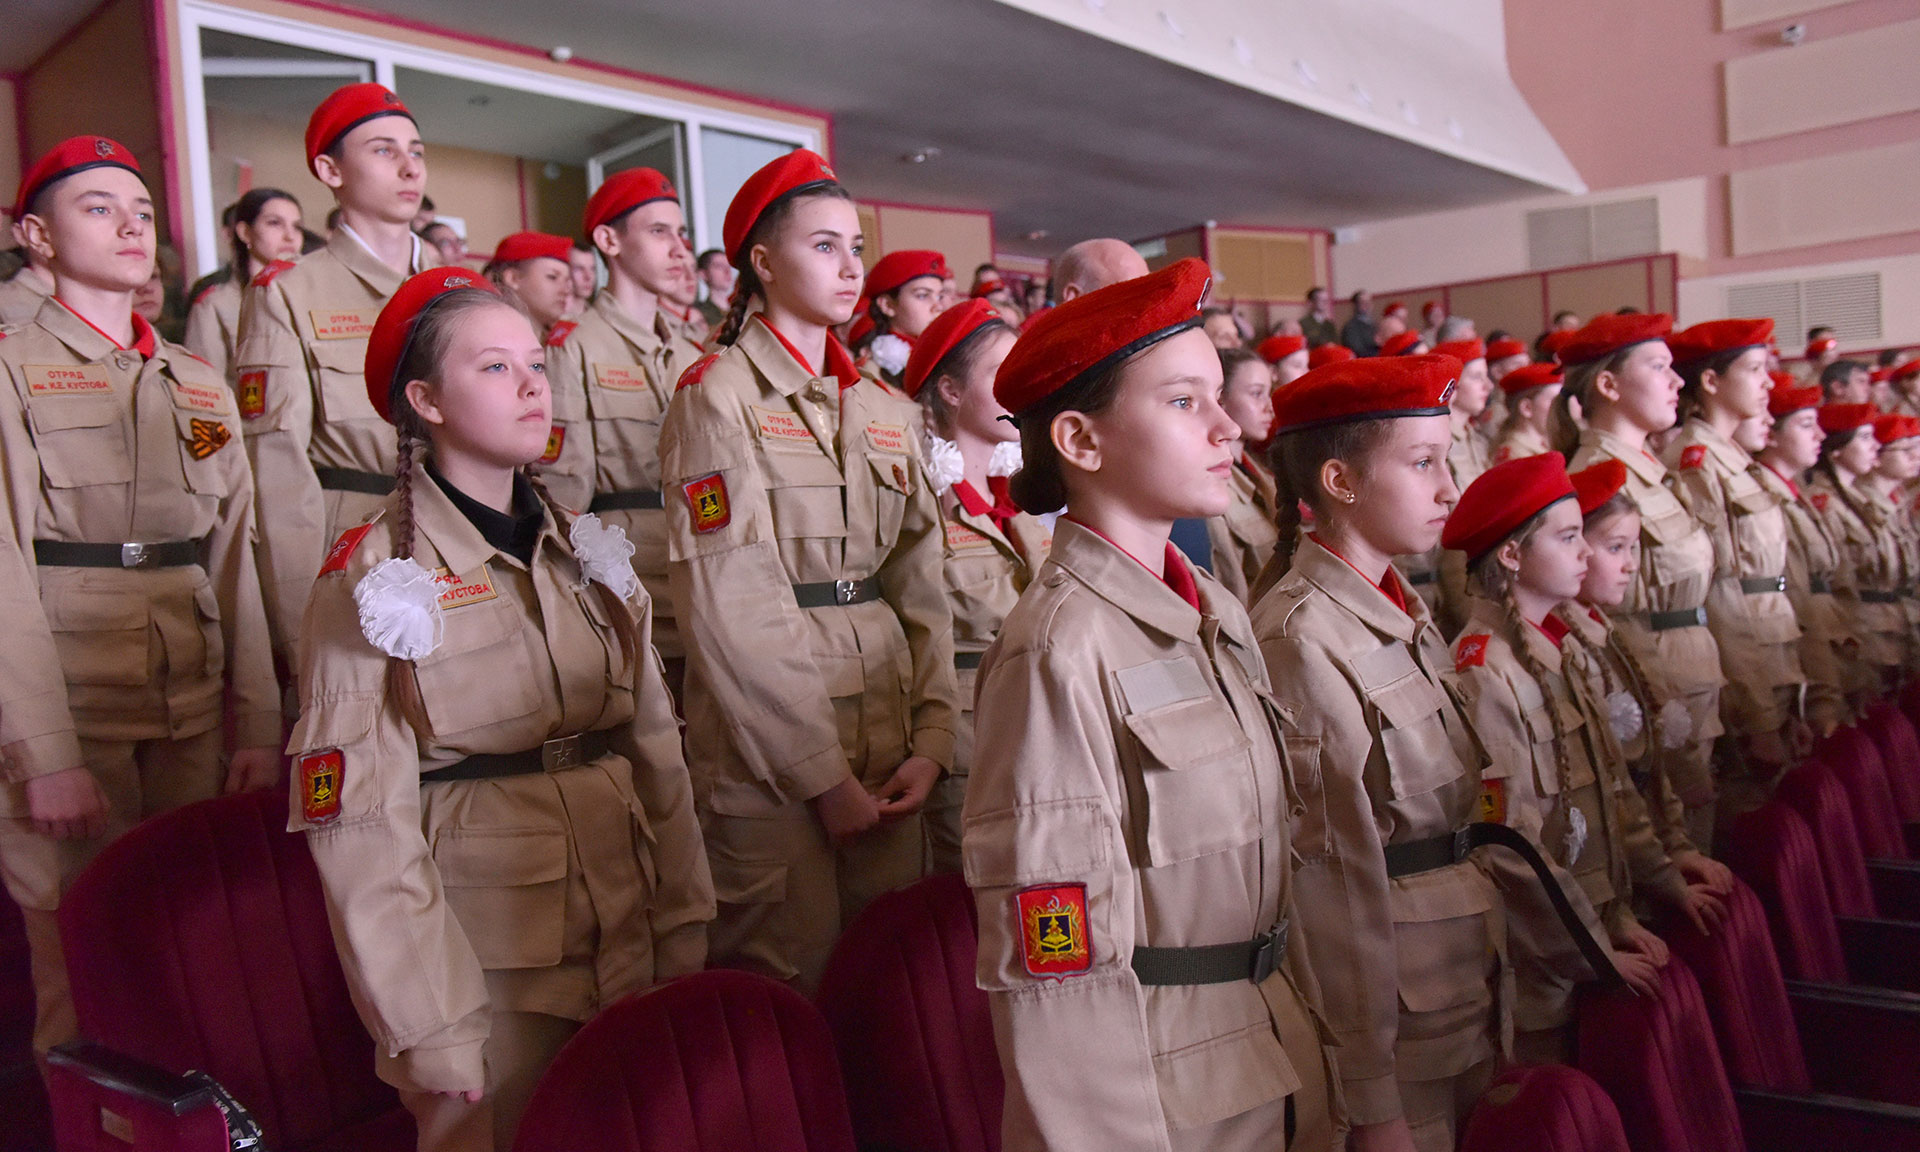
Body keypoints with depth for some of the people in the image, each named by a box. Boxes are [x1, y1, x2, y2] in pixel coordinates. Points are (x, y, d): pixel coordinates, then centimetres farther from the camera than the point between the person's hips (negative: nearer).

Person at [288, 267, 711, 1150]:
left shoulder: (587, 555, 7)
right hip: (487, 972, -5)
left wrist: (684, 932, 5)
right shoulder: (373, 579, -9)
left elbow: (657, 753, 8)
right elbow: (361, 827, -12)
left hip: (629, 954, 5)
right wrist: (429, 1028, -13)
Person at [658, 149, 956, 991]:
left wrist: (931, 741, -1)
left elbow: (921, 590, 11)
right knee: (787, 990, 1)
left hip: (886, 754, 6)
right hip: (769, 759, -5)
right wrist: (823, 774, -12)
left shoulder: (881, 409, 14)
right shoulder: (717, 396, -5)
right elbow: (726, 610, -12)